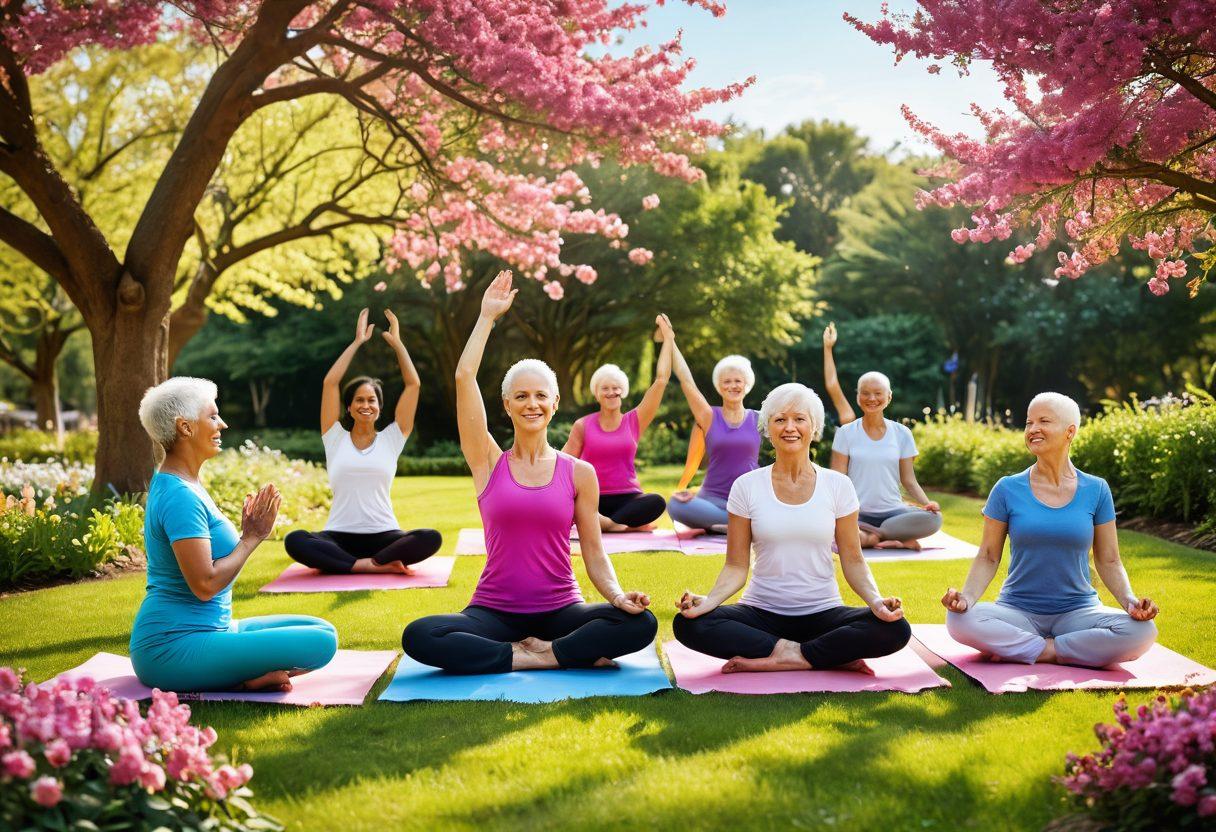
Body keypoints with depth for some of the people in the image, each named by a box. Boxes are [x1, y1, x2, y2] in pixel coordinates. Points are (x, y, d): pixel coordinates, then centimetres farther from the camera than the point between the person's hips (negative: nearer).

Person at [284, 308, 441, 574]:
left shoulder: (390, 439, 11)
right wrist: (358, 341, 7)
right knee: (294, 541, -31)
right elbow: (330, 382, 3)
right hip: (340, 536, 0)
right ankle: (378, 566, -35)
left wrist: (396, 342, 10)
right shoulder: (336, 439, 10)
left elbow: (413, 384, 6)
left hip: (383, 535, 1)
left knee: (431, 539, -30)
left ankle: (341, 564, -29)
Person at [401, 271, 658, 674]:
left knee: (640, 623, -28)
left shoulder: (579, 473, 4)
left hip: (560, 612, 0)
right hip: (494, 613, 1)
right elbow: (464, 377, -2)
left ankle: (540, 652, -16)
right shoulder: (489, 463, 4)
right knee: (418, 637, -29)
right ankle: (553, 657, -19)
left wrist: (618, 596, -15)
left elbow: (594, 553, 4)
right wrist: (488, 316, 5)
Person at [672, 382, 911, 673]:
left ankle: (769, 660, -21)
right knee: (687, 625, -28)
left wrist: (876, 601, -18)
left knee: (895, 630, -28)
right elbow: (736, 566, -1)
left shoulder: (837, 486, 1)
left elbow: (853, 560, 2)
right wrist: (708, 600, -21)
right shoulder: (746, 487, 0)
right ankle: (811, 655, -20)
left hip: (822, 613, 1)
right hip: (761, 613, 0)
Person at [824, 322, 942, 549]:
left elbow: (909, 480, 6)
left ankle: (866, 536, -16)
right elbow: (837, 479, 2)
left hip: (892, 511, 1)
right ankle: (897, 538, -20)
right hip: (856, 512, -1)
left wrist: (927, 503, -11)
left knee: (932, 520, -29)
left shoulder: (902, 434, 7)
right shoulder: (847, 432, 3)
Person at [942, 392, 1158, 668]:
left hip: (1077, 611, 1)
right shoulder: (1007, 490, 1)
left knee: (1142, 631, -28)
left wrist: (1129, 600, -13)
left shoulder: (1096, 491, 4)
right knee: (959, 620, -31)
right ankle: (1059, 649, -16)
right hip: (1017, 611, -1)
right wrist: (967, 596, -18)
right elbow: (988, 557, 1)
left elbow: (1109, 561, 6)